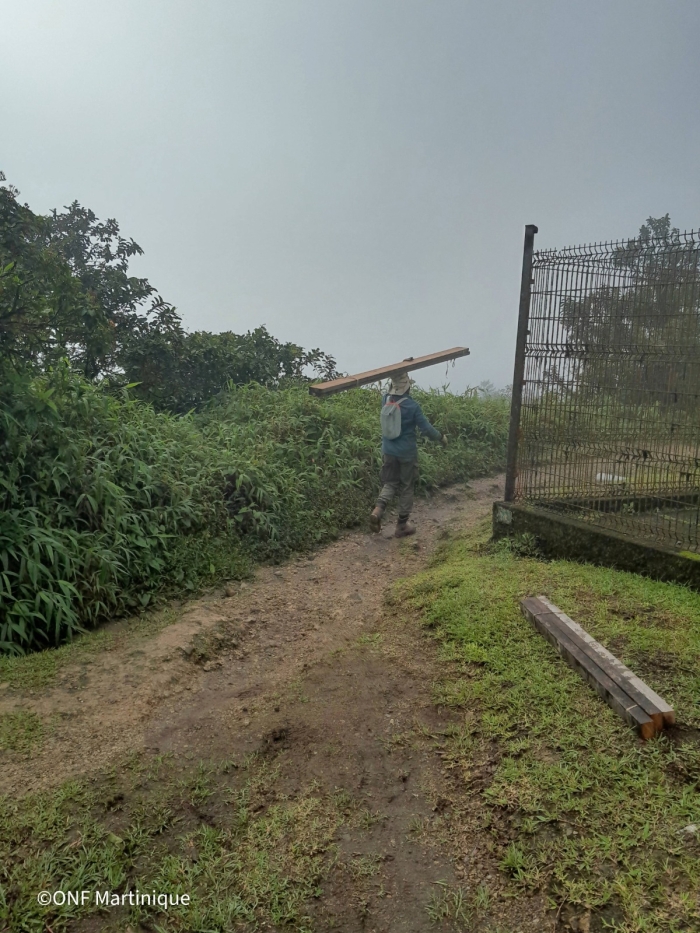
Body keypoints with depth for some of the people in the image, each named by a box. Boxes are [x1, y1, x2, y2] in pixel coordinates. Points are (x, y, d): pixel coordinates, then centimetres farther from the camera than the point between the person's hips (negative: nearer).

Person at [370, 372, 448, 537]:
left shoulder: (386, 400, -4)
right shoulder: (412, 405, -17)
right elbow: (425, 428, -11)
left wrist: (400, 372, 26)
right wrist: (441, 437, 6)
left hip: (388, 451, 4)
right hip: (407, 452, -4)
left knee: (390, 482, 16)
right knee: (406, 487, 9)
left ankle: (378, 510, -12)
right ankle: (402, 526, 16)